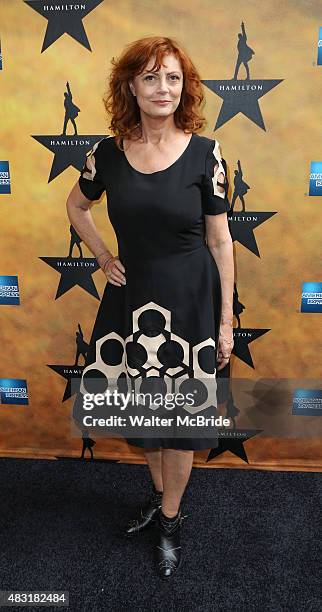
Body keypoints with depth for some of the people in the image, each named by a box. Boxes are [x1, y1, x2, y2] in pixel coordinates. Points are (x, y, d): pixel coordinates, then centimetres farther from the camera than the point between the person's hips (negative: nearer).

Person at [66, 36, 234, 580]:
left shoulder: (205, 153, -8)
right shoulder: (108, 152, -1)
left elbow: (220, 240, -5)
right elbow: (76, 205, 17)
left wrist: (226, 320, -5)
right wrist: (102, 256, 5)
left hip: (189, 299, -3)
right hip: (131, 296, 3)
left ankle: (170, 519, 33)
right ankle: (159, 495, 44)